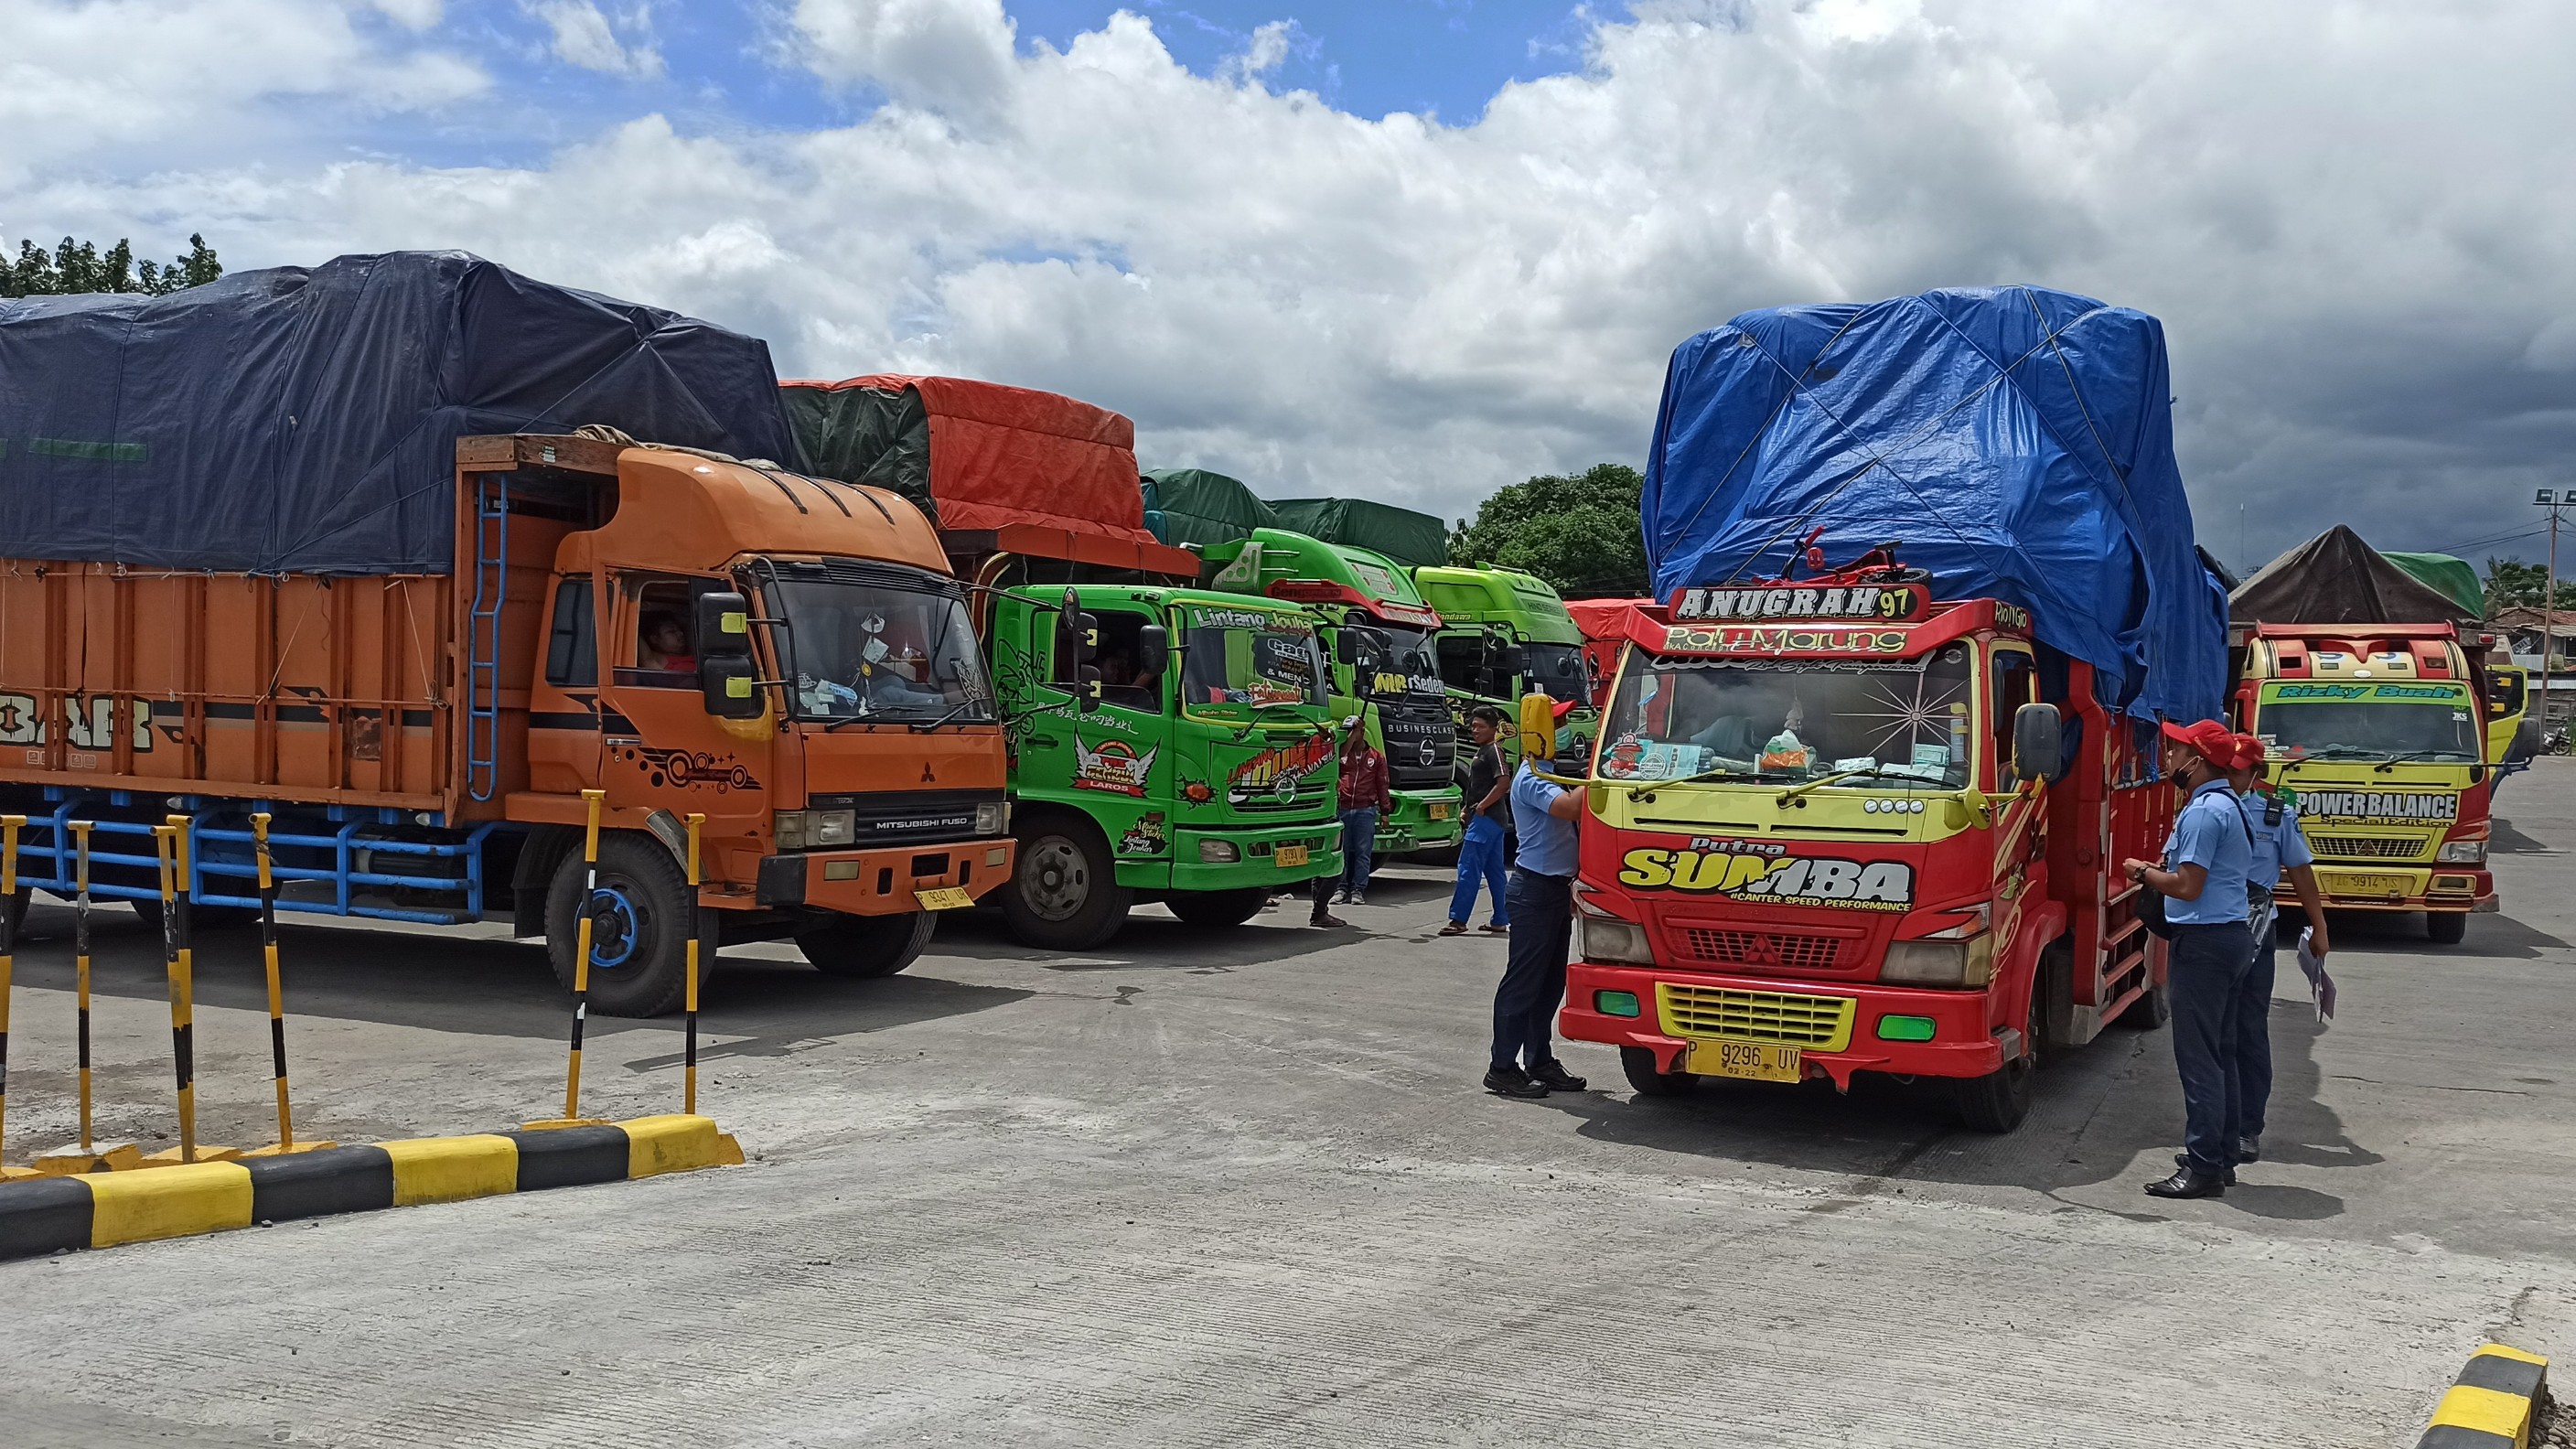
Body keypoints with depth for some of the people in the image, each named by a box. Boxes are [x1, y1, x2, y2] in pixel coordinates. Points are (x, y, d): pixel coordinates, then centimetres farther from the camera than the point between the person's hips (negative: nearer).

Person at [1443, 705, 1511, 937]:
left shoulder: (1493, 750, -11)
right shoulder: (1482, 750, 19)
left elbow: (1503, 782, -23)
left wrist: (1481, 806, -19)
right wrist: (1469, 809, 16)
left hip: (1485, 818, -10)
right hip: (1489, 820, 10)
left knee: (1468, 868, -10)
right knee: (1494, 871, 11)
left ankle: (1458, 920, -10)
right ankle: (1500, 921, 15)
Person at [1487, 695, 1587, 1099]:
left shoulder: (1546, 774, 18)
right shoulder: (1530, 779, -15)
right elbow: (1568, 806, -34)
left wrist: (1567, 886, 24)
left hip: (1555, 887, 10)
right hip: (1534, 888, -10)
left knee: (1550, 981, 13)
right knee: (1523, 981, -6)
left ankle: (1539, 1062, 21)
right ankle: (1503, 1068, -1)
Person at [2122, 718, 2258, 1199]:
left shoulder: (2202, 811, -17)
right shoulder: (2231, 806, 16)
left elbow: (2187, 886, -21)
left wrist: (2143, 873, -5)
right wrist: (2161, 868, 16)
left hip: (2203, 941, -11)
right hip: (2233, 933, 11)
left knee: (2198, 1057, -7)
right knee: (2220, 1053, 15)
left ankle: (2203, 1168, -5)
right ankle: (2222, 1156, 22)